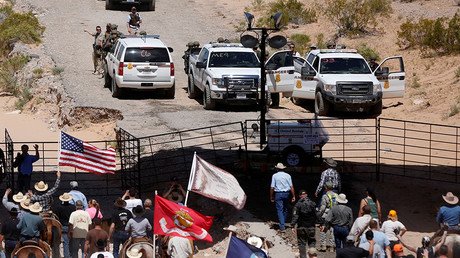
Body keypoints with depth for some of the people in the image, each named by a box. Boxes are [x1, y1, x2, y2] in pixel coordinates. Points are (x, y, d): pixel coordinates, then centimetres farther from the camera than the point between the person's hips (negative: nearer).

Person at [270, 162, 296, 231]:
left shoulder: (275, 176, -2)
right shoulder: (287, 175, 4)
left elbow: (272, 187, -4)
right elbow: (291, 187, 0)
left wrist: (271, 197, 4)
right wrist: (293, 196, 4)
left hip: (278, 194, -3)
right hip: (286, 193, 3)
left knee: (280, 210, -3)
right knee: (285, 209, 17)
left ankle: (282, 226, -12)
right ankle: (283, 223, 27)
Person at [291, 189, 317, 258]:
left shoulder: (298, 204, -7)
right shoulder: (312, 203, -1)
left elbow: (295, 216, -12)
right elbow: (317, 215, 1)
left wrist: (293, 226, -13)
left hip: (301, 227, -2)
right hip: (311, 226, 2)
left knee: (302, 243, 6)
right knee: (312, 242, 11)